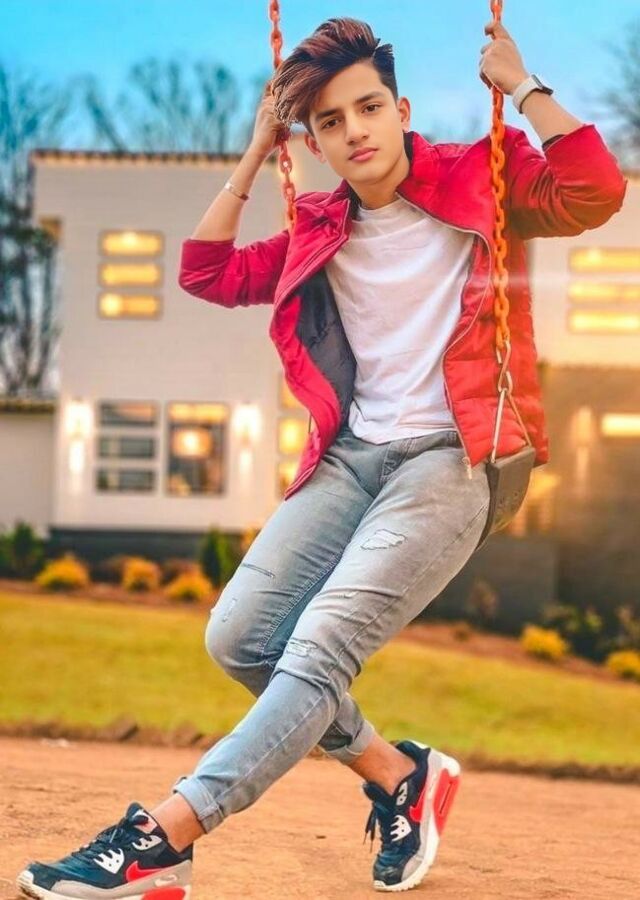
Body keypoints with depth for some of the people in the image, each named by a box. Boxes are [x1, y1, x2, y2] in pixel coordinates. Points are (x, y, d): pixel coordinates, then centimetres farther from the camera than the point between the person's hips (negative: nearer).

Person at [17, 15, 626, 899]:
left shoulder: (476, 181, 0)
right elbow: (207, 273, 16)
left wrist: (522, 85, -13)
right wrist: (254, 155, 13)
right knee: (241, 637, -5)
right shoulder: (320, 231, 14)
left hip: (444, 464, -6)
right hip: (349, 458, 6)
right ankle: (400, 775, 13)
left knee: (320, 646, -20)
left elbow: (594, 196, -14)